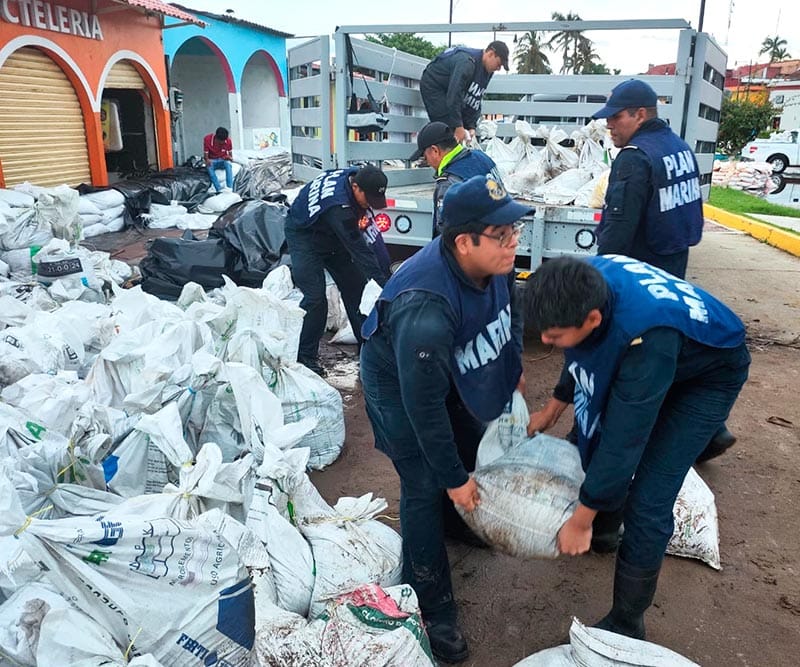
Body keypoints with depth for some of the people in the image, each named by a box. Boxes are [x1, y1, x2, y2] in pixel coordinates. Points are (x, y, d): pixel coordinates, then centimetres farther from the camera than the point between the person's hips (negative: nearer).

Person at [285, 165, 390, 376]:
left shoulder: (357, 176, -17)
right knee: (315, 297, -17)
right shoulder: (338, 206, -40)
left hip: (332, 233, 8)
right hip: (304, 234, -8)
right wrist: (383, 284, -36)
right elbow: (359, 250, -38)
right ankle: (305, 357, -3)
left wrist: (360, 218, -4)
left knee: (355, 287, 4)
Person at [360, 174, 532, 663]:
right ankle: (434, 610, 13)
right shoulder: (425, 309, -45)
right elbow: (424, 404, -34)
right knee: (427, 489, -6)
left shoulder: (493, 261, -23)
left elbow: (510, 306, 2)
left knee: (471, 444, 23)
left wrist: (516, 367, 13)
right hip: (399, 381, -7)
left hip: (451, 370, 8)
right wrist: (454, 479, -22)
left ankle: (458, 522, 55)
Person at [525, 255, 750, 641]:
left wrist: (581, 521, -23)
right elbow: (581, 354, -1)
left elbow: (625, 437, -35)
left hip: (708, 375, -7)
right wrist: (557, 401, 11)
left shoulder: (646, 339, -45)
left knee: (646, 504, -12)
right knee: (588, 438, 12)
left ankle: (625, 625, 8)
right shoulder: (585, 285, -25)